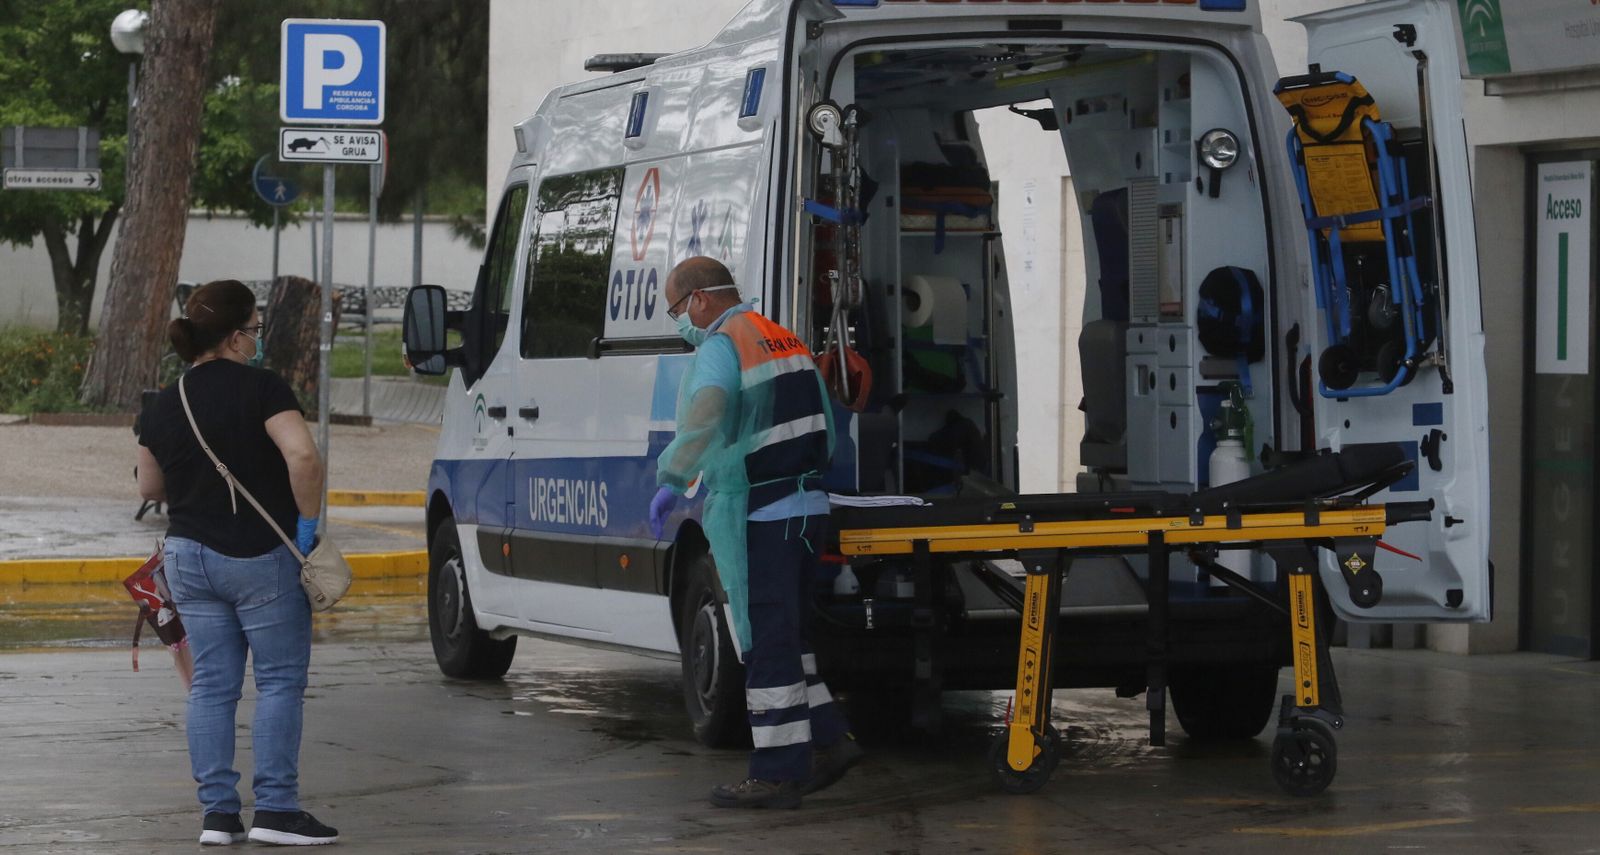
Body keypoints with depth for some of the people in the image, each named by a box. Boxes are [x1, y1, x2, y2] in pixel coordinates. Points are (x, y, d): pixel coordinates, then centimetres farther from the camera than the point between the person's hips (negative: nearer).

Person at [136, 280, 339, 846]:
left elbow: (150, 487, 15)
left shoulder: (161, 406, 6)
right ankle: (275, 809, -1)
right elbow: (303, 455, -25)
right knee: (280, 680, 2)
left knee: (211, 685, 9)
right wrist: (308, 522, -14)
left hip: (188, 556, 6)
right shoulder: (260, 388, -13)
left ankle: (217, 812, 8)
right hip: (261, 557, -6)